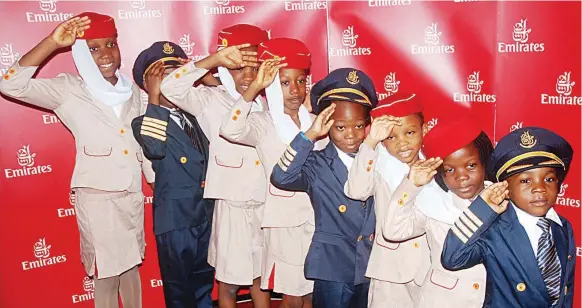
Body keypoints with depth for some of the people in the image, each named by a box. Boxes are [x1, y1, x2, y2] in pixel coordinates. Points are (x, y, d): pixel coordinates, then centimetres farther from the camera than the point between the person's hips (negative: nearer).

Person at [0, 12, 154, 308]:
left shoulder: (131, 88, 3)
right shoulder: (68, 90, -9)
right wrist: (52, 43, -24)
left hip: (132, 196, 4)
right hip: (97, 199, -4)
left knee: (131, 267, 20)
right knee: (106, 276, 10)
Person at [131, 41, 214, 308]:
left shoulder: (196, 115, 10)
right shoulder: (143, 122, -10)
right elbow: (156, 148, -29)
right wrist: (154, 97, -25)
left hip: (206, 217, 6)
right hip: (175, 221, -5)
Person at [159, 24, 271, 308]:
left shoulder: (263, 103, 5)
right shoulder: (210, 100, -8)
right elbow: (170, 88, -23)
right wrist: (214, 59, -27)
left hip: (265, 205, 4)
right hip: (232, 206, -4)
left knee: (260, 277, 21)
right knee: (228, 282, 12)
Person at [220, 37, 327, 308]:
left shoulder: (315, 121, 6)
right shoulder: (262, 123, -7)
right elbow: (230, 131, -28)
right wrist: (255, 87, -31)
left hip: (319, 217, 4)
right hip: (285, 219, -4)